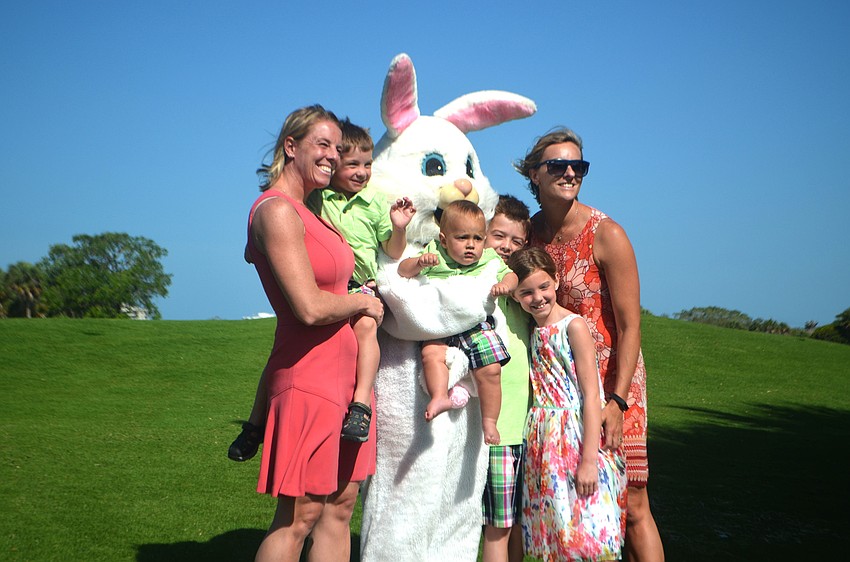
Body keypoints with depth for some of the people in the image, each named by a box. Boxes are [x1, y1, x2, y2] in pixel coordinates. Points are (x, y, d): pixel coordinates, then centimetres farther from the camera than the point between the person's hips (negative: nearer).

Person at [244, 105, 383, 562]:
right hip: (308, 376, -10)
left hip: (342, 374, 10)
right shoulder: (276, 210, -15)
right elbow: (311, 308, -24)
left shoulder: (308, 210, 13)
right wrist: (363, 302, -4)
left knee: (340, 506, 12)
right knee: (300, 516, -3)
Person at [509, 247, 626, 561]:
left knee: (586, 531, -6)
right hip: (544, 445, 6)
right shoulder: (530, 332, 11)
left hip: (578, 437, -6)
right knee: (552, 534, 9)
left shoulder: (574, 326, -9)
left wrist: (589, 460, -19)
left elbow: (592, 396, -14)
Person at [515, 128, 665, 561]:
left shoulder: (606, 235, -13)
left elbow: (630, 326, -14)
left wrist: (617, 401, -20)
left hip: (611, 378, -4)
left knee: (630, 506, -5)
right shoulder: (532, 232, 2)